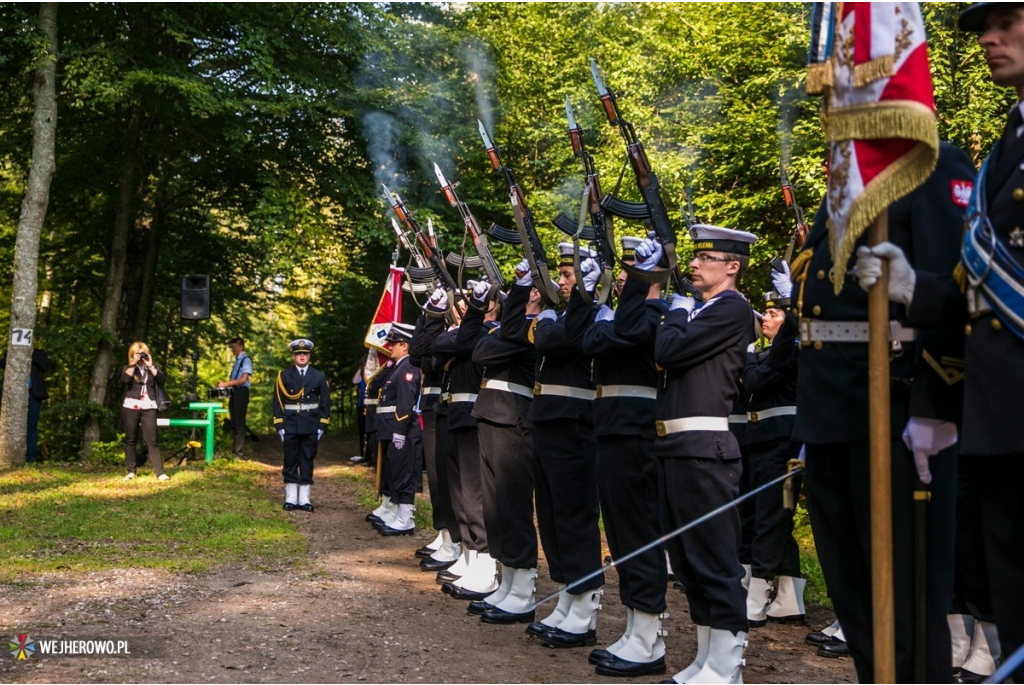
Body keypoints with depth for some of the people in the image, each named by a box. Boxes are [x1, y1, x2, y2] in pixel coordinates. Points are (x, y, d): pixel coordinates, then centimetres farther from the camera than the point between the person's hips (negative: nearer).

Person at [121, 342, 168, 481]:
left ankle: (160, 472, -10)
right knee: (130, 439, 5)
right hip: (131, 407, 0)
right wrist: (133, 364, -11)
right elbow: (124, 380, -14)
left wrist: (150, 366, -10)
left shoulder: (152, 367, 11)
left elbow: (161, 380, -7)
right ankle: (131, 471, 13)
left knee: (151, 440, -6)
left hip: (149, 408, 0)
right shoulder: (128, 368, 8)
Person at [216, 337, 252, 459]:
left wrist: (226, 384, -19)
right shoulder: (237, 360, 16)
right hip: (233, 393, 9)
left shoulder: (246, 360, -8)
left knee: (239, 423, -6)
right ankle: (234, 450, 18)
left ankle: (239, 453, -2)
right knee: (234, 423, 11)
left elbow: (243, 379, -17)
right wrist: (224, 384, 4)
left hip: (241, 393, -9)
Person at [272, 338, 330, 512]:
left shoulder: (319, 376, 5)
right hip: (290, 426, -1)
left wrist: (322, 426, -1)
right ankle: (291, 498, 10)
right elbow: (278, 402, 1)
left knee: (307, 461, 5)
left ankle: (304, 499, 9)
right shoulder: (284, 376, 2)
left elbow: (325, 402, 5)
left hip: (311, 426, 1)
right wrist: (279, 425, -5)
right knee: (290, 461, 3)